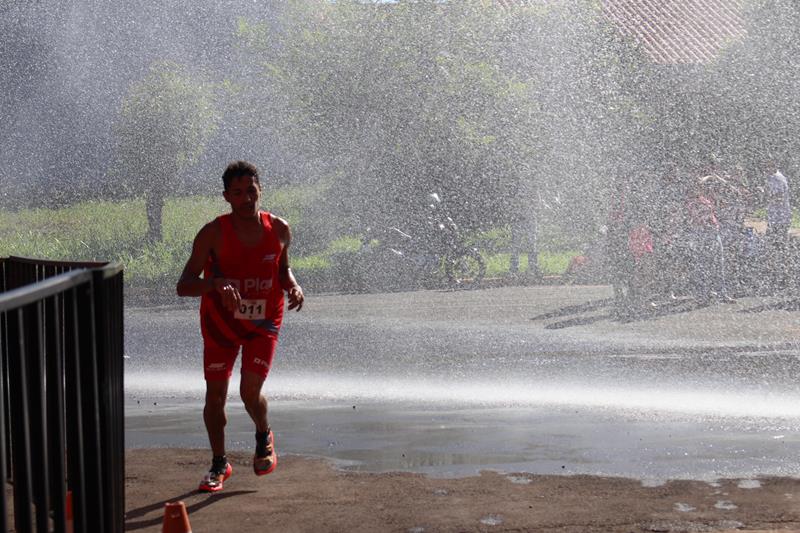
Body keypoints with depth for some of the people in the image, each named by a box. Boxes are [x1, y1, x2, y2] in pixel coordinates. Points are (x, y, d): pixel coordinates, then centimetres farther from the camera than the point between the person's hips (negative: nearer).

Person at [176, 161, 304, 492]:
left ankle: (264, 437, 22)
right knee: (215, 395, 0)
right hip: (220, 322, 0)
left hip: (263, 322, 0)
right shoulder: (213, 234, -17)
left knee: (250, 392, -13)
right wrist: (215, 283, -40)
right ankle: (219, 464, 22)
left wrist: (292, 286, -12)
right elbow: (183, 285, -21)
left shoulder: (279, 230, -9)